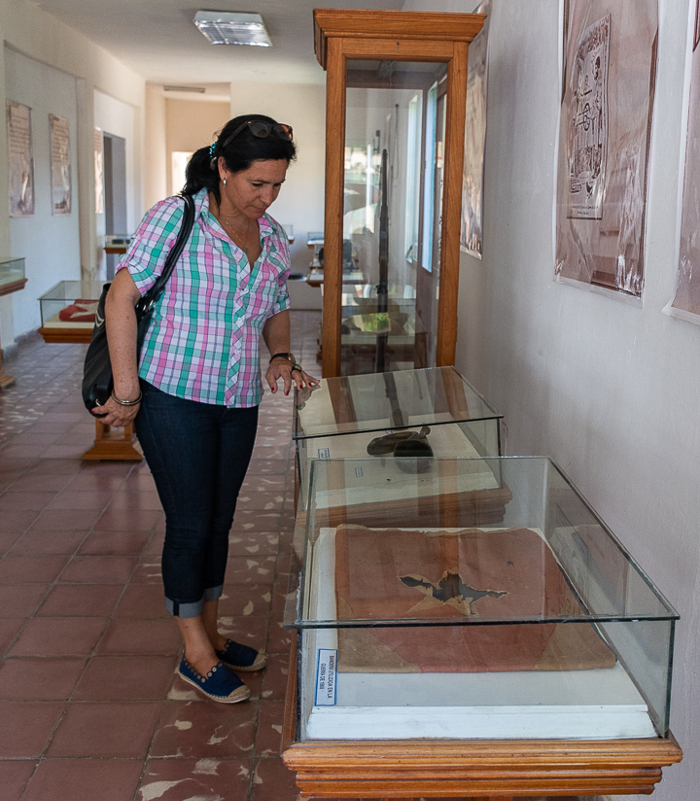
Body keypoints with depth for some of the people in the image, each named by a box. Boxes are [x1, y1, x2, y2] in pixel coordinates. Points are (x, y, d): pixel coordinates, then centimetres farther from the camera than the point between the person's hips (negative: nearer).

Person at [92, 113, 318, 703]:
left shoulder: (273, 238, 7)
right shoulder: (175, 218, -12)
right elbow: (121, 299, -14)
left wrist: (281, 357, -1)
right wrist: (126, 392, -15)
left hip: (239, 402, 6)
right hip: (175, 398, -6)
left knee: (220, 521, 15)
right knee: (191, 523, 1)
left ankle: (211, 632, 33)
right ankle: (197, 655, 17)